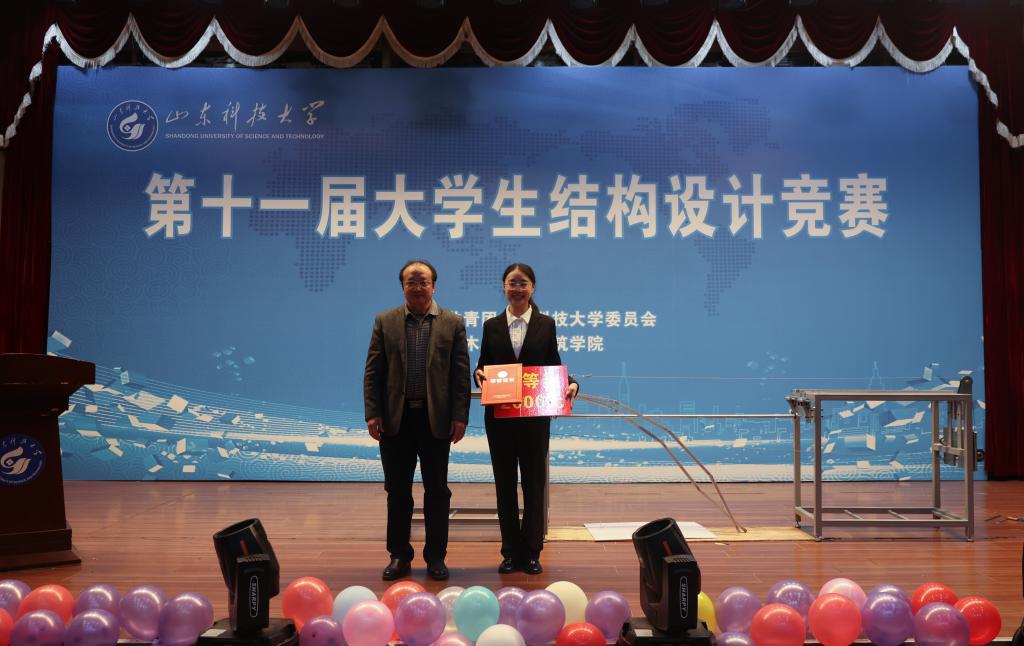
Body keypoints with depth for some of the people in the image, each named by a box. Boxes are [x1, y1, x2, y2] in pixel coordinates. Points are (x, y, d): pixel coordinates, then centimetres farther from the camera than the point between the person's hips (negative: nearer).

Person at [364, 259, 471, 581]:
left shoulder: (452, 323, 3)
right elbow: (373, 372, 3)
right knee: (397, 491, 8)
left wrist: (460, 416, -7)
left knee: (437, 490, 6)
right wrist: (373, 413, -6)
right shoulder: (385, 321, 6)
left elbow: (461, 373, 0)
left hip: (436, 418, -1)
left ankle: (435, 556, 17)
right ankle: (399, 556, 20)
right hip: (395, 418, 1)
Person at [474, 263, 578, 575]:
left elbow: (554, 367, 4)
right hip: (499, 417, 1)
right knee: (504, 483, 7)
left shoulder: (546, 324, 4)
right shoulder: (492, 326, 6)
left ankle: (531, 552, 15)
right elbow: (483, 367, 8)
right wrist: (479, 374, -15)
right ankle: (510, 552, 17)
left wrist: (570, 384, -16)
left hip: (535, 417, -1)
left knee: (534, 482, 5)